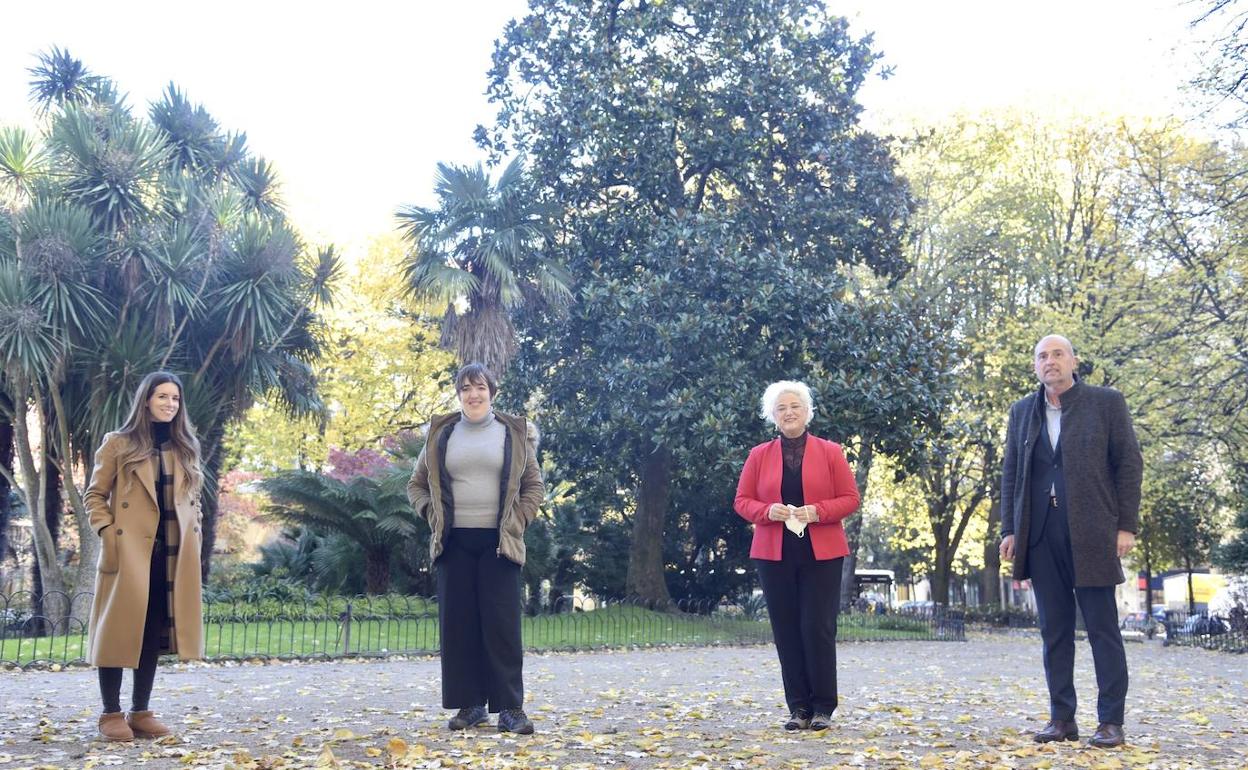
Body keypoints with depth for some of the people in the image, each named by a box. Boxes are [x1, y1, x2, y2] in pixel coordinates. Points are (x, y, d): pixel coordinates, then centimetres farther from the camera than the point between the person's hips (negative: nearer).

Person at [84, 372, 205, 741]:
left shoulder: (186, 448, 15)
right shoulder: (118, 444, 2)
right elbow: (94, 495, 2)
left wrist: (193, 532, 7)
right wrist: (107, 533, -11)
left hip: (172, 554, 4)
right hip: (129, 551, -4)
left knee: (155, 631, 6)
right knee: (120, 628, -3)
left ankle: (141, 712, 13)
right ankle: (111, 714, 5)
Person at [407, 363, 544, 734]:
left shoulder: (514, 434, 7)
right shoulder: (440, 435, 10)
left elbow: (534, 486, 11)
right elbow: (417, 484, 18)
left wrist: (518, 523, -1)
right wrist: (433, 516, 3)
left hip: (498, 542, -2)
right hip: (454, 542, 2)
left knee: (502, 623, -5)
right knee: (458, 623, 1)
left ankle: (510, 707, -1)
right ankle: (470, 704, 9)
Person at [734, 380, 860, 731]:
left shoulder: (830, 452, 6)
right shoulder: (758, 455, 9)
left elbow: (850, 498, 3)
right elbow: (742, 501, 8)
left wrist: (818, 511, -14)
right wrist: (768, 511, -12)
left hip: (821, 554, -2)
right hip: (774, 555, 2)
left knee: (818, 628, -5)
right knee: (786, 631, 2)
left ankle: (823, 707, 6)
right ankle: (798, 708, 10)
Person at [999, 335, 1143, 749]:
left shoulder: (1106, 402, 2)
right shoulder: (1022, 411, 13)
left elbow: (1129, 464, 0)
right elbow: (1010, 474, 14)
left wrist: (1127, 525, -6)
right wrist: (1009, 529, 7)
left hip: (1092, 533, -4)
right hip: (1041, 535, 4)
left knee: (1102, 628, -1)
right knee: (1054, 631, 6)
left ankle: (1110, 721, 4)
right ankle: (1062, 717, 11)